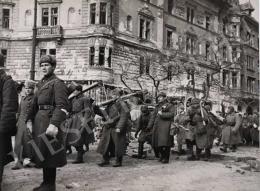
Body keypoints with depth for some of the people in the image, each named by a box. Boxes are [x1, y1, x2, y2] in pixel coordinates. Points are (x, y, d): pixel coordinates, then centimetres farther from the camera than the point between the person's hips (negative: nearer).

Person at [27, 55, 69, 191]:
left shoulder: (57, 83, -9)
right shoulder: (41, 84, 17)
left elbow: (62, 107, -18)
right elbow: (35, 104, 18)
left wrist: (54, 124, -27)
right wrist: (29, 120, 7)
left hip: (49, 121, -8)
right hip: (39, 121, 9)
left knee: (48, 153, -3)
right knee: (42, 154, 15)